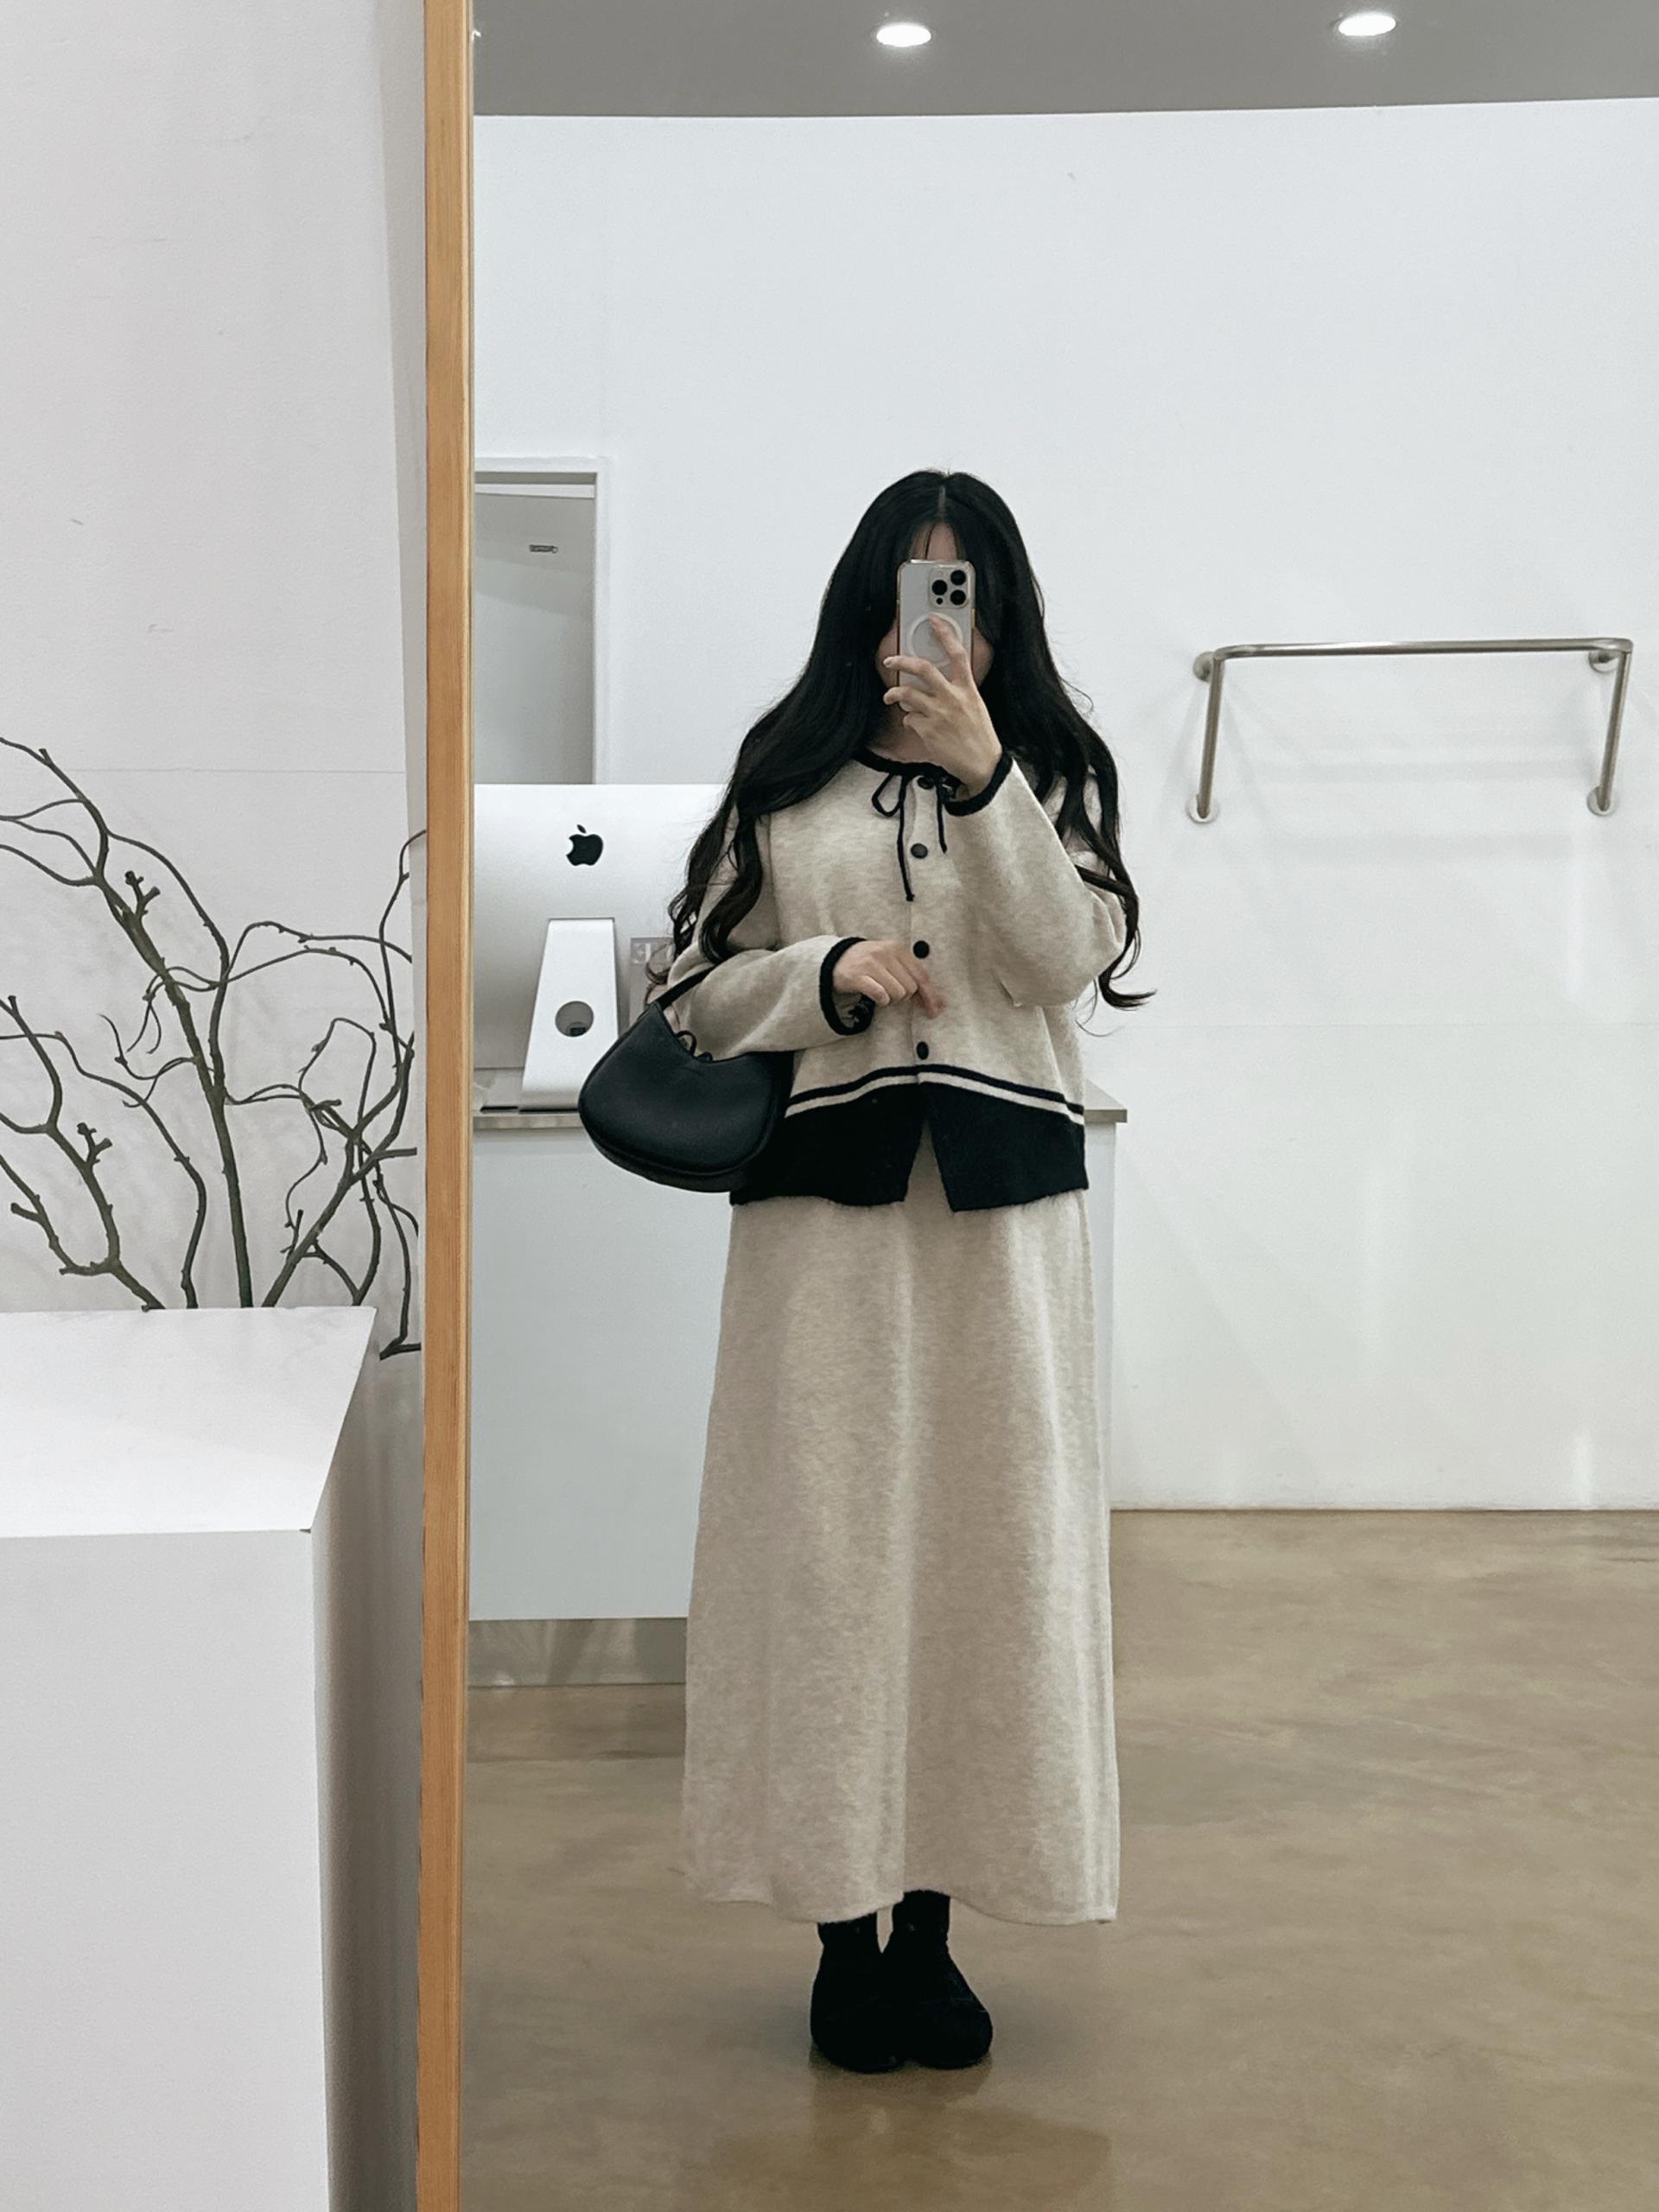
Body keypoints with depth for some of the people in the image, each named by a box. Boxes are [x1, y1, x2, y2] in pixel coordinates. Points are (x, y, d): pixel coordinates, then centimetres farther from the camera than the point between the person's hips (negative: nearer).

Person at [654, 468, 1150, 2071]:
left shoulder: (1054, 772, 9)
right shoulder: (786, 778, 8)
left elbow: (1069, 959, -8)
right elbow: (698, 994, 6)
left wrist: (983, 777, -16)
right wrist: (830, 972, -11)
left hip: (1001, 1210, 1)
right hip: (825, 1205, -1)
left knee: (981, 1551, 4)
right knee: (829, 1553, 0)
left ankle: (931, 1924, 17)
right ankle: (844, 1926, 13)